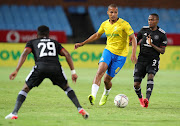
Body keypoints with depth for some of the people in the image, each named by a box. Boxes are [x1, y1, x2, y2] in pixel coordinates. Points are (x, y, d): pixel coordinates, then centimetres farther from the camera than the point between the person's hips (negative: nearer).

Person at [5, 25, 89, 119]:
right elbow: (67, 54, 20)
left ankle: (14, 113, 2)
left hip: (40, 66, -1)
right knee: (66, 88, 25)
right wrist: (73, 72, 17)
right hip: (55, 67, 2)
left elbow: (25, 53, 9)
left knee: (25, 89, 15)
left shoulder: (32, 42, 28)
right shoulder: (55, 43, 34)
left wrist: (16, 70, 1)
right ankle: (80, 109, 11)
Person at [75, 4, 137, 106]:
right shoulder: (105, 24, 5)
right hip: (108, 50, 4)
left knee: (107, 80, -1)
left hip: (120, 55, -3)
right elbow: (97, 35, 22)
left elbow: (133, 38, -12)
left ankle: (106, 94, 33)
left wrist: (133, 54, -25)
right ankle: (93, 95, -35)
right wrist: (82, 43, 22)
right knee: (100, 71, -24)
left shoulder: (124, 24, -11)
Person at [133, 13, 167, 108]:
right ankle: (140, 98, 26)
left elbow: (162, 51, -3)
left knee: (150, 76, -31)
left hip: (153, 60, -3)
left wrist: (152, 44, -17)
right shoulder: (144, 30, 7)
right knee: (136, 84, -4)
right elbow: (135, 40, 21)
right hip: (141, 59, 3)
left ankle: (147, 99, -41)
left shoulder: (162, 34, -2)